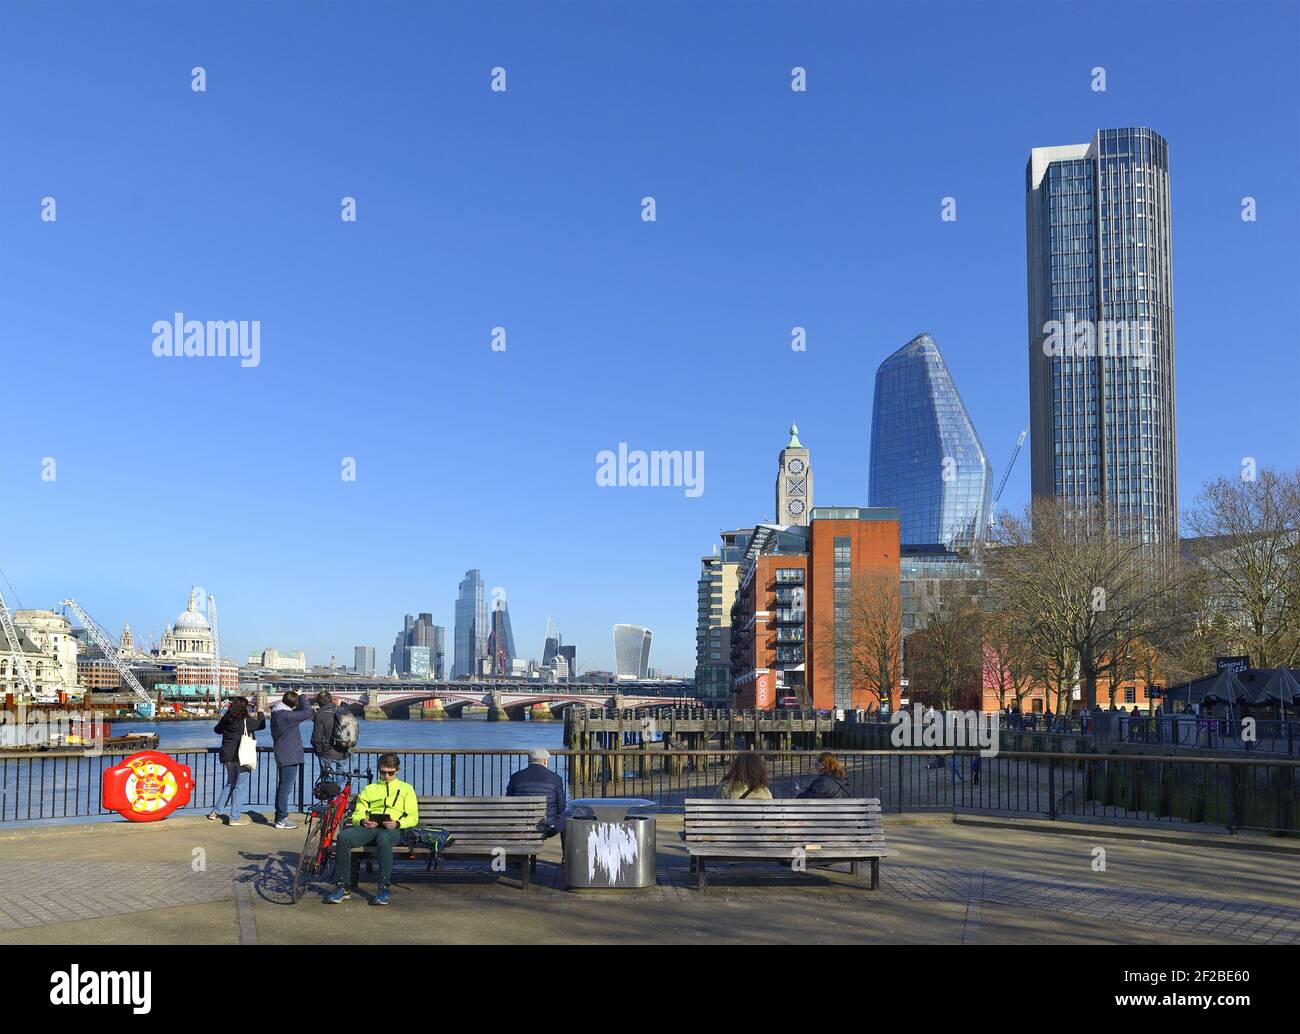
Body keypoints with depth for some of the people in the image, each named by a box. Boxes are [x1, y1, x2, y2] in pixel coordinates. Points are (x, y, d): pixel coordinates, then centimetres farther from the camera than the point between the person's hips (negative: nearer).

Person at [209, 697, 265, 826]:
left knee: (230, 785, 22)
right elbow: (262, 725, 2)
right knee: (241, 787, 1)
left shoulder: (226, 720, 3)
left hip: (227, 757, 7)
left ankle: (216, 812, 23)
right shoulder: (246, 721, -13)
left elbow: (217, 729, 23)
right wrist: (260, 714, 21)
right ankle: (234, 817, 0)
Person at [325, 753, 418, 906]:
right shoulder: (369, 789, 29)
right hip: (369, 828, 3)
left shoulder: (406, 788, 22)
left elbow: (413, 818, 11)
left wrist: (397, 823, -10)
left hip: (392, 830, -3)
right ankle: (342, 887, -24)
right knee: (344, 836, -29)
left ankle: (384, 888, -34)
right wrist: (362, 821, -6)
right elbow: (357, 814, 19)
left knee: (383, 838, -41)